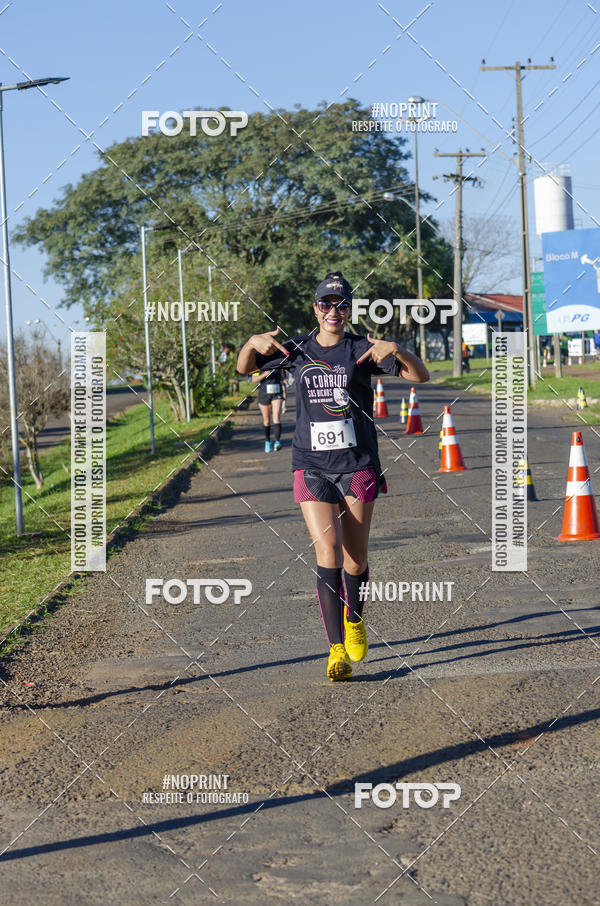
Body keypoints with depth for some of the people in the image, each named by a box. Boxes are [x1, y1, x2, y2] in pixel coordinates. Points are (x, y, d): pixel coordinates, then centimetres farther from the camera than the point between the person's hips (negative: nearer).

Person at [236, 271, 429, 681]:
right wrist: (253, 343, -5)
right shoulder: (297, 350, 6)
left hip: (358, 466, 0)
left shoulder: (362, 351, -1)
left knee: (355, 559, 6)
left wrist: (397, 351, -26)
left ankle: (354, 620, 37)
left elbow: (421, 376, -6)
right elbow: (245, 368, 17)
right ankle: (337, 649, -14)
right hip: (312, 466, 0)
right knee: (328, 550, -14)